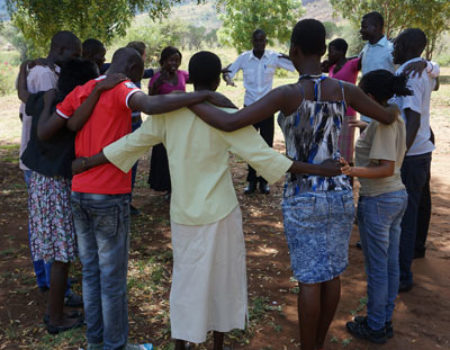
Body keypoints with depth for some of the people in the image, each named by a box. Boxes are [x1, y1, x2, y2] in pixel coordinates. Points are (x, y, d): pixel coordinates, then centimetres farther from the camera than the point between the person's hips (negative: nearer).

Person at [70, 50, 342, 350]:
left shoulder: (168, 112, -3)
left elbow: (131, 143, 1)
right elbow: (261, 154, -16)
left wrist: (86, 163, 13)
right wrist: (319, 169, -13)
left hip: (183, 213, 3)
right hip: (219, 212, -3)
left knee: (186, 278, 16)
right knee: (222, 277, 13)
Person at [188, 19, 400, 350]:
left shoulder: (287, 94, -17)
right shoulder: (345, 90, -2)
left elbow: (230, 122, -26)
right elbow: (388, 117, 15)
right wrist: (394, 107, 39)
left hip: (303, 198, -4)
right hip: (340, 193, 5)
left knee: (310, 279, 7)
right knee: (332, 274, 17)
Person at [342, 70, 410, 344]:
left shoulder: (381, 123, -20)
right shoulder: (397, 120, 7)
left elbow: (387, 168, -26)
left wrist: (354, 172, -39)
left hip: (378, 201, -9)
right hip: (398, 195, 9)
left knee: (377, 267, 4)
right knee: (390, 263, 16)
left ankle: (375, 327, 20)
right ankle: (385, 321, 31)